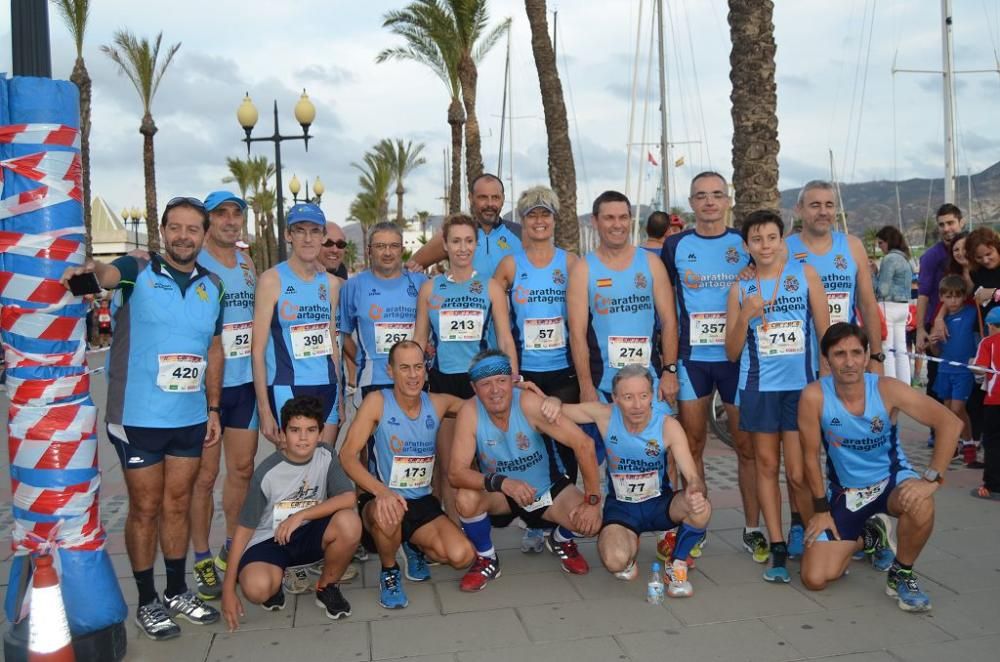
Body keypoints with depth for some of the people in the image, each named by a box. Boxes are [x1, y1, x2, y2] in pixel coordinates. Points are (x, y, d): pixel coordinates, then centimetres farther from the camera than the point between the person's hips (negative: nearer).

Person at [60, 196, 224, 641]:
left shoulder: (212, 286, 7)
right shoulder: (138, 272, -6)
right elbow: (109, 275, -30)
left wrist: (213, 408, 10)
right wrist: (91, 269, -54)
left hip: (191, 418, 4)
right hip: (138, 417, -4)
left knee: (178, 504, 15)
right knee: (145, 509, 6)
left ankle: (177, 591, 29)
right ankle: (147, 601, 20)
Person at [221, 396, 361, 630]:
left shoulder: (326, 456, -9)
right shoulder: (267, 473, -17)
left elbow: (348, 498, -20)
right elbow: (244, 528, -11)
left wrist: (300, 516, -27)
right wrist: (228, 587, -13)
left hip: (309, 534, 3)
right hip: (269, 540, -3)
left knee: (349, 522, -29)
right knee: (257, 587, -35)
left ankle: (327, 587, -2)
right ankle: (276, 578, 6)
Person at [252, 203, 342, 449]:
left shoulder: (331, 283, 10)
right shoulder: (272, 279, -4)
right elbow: (258, 348, -6)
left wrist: (340, 394, 15)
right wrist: (264, 409, -11)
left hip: (327, 390, 5)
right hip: (286, 391, -5)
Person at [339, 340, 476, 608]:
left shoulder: (438, 404, 0)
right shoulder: (377, 402, -12)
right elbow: (347, 455, -18)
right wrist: (381, 491, -35)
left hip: (422, 503, 4)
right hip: (381, 499, -4)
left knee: (462, 556, -19)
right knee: (389, 514, -40)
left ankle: (415, 549, 18)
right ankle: (389, 572, -5)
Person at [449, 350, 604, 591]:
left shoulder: (530, 403, -27)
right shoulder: (469, 412, -24)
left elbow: (583, 444, -26)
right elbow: (456, 473, -29)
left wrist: (593, 501, -30)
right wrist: (502, 482, -45)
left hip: (547, 488, 0)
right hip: (499, 495, 0)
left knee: (590, 522, -23)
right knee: (466, 499, -31)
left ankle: (561, 541, 16)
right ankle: (487, 559, 0)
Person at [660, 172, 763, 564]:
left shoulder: (746, 244, 4)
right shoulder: (675, 246, 5)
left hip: (737, 357, 0)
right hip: (692, 357, 1)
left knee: (746, 444, 4)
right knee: (692, 446, 6)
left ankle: (752, 530, 15)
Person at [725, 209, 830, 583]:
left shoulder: (805, 274, 2)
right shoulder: (740, 289, 5)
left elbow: (825, 332, 4)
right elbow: (732, 352, 5)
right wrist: (745, 316, -10)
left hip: (801, 386, -2)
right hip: (759, 388, 2)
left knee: (798, 473, -4)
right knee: (767, 467, 6)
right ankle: (778, 549, 15)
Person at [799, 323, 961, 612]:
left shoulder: (887, 390, -21)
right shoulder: (814, 396, -21)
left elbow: (950, 423, -20)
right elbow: (811, 456, -10)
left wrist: (932, 479, -27)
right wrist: (821, 509, -5)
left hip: (891, 479, -1)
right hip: (844, 490, 1)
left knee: (921, 505, -38)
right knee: (816, 579, -6)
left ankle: (901, 575, -6)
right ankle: (868, 537, 27)